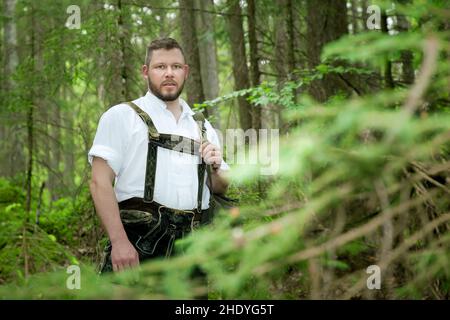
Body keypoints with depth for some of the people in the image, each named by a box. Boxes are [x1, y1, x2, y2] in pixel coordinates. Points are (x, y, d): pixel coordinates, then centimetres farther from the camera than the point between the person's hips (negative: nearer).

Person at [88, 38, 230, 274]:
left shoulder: (203, 127, 19)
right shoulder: (121, 116, 2)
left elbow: (221, 189, 24)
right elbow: (100, 182, -7)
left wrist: (215, 169, 0)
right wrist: (119, 241, -19)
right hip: (136, 245, -5)